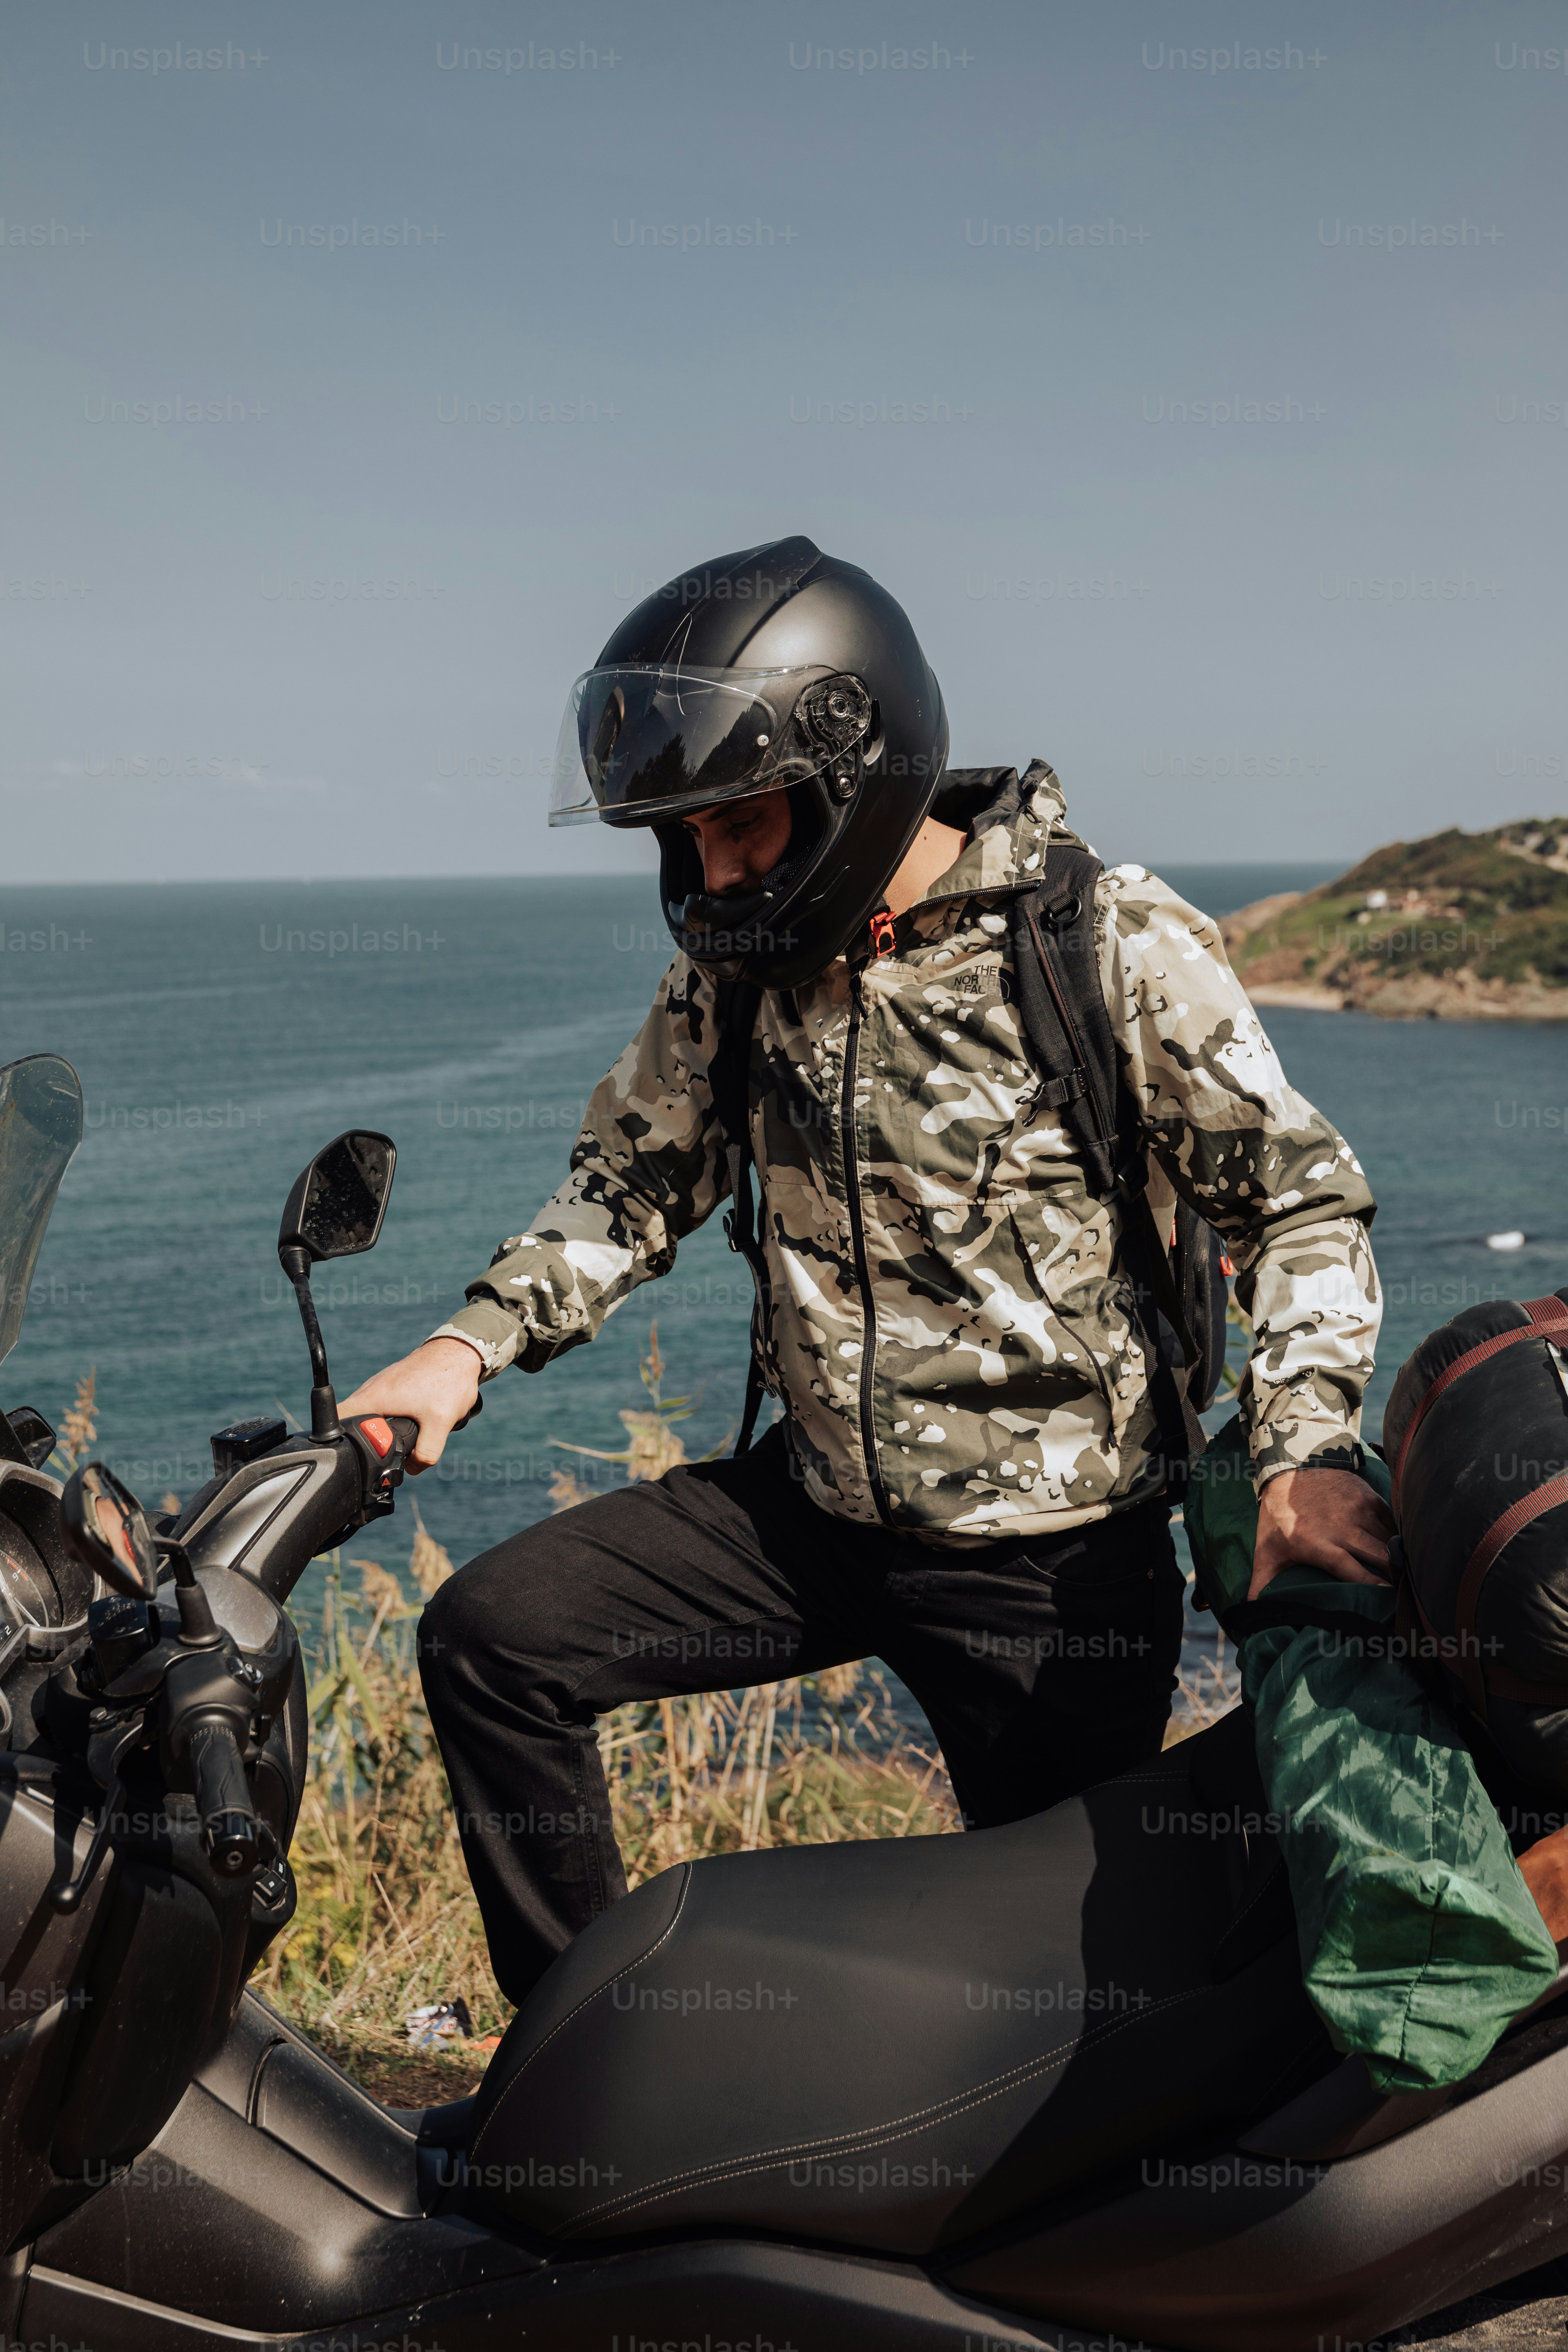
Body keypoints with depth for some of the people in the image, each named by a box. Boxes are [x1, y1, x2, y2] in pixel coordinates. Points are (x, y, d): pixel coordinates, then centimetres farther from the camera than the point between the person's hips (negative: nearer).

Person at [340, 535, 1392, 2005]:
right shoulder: (736, 962, 0)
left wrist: (1302, 1450, -25)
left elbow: (1301, 1200, -10)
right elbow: (639, 1174, 10)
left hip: (1053, 1550, -4)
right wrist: (473, 1344, -5)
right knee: (487, 1639, -5)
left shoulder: (1117, 945, -15)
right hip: (810, 1503, 5)